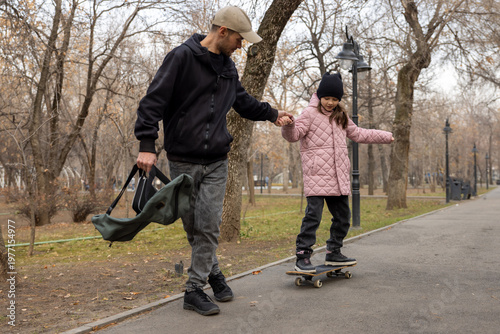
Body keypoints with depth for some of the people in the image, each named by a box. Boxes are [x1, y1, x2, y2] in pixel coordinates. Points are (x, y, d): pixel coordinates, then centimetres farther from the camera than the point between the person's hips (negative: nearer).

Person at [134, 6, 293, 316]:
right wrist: (147, 144, -23)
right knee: (192, 226, 6)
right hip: (183, 162, -4)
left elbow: (243, 100, 31)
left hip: (216, 163, 4)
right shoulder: (182, 57, -9)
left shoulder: (228, 67, 13)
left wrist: (272, 113, 25)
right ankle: (213, 271, 26)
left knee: (209, 226, -4)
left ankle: (195, 289, 6)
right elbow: (154, 100, -15)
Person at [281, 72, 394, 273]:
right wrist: (289, 124, -34)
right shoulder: (310, 113, -2)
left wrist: (384, 136, 35)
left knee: (342, 216, 12)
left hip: (338, 177, 7)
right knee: (313, 215, -15)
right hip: (316, 175, -7)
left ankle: (333, 253, 26)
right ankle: (302, 257, -9)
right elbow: (294, 135, -12)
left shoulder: (341, 116, 19)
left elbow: (358, 134, 30)